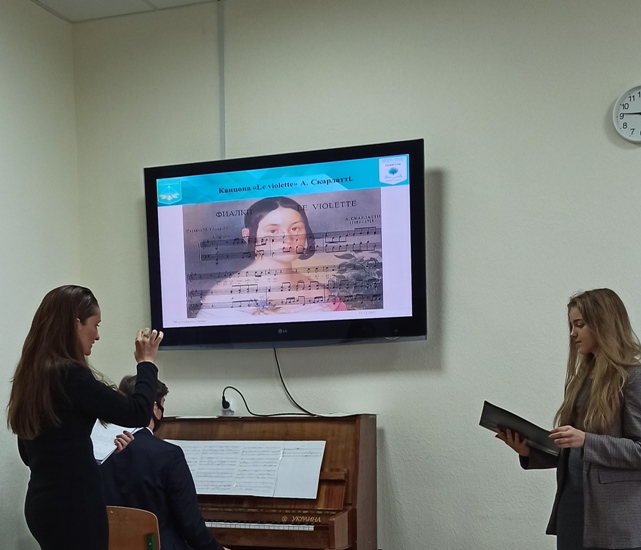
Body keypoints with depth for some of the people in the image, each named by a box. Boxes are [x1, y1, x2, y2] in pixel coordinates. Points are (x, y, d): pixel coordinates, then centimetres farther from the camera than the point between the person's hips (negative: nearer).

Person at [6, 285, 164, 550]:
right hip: (74, 505, -9)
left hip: (44, 501, 9)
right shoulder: (70, 374, -19)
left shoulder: (30, 373, 7)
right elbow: (136, 413, -15)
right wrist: (147, 362, -2)